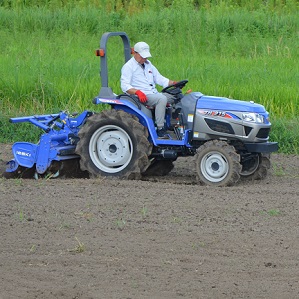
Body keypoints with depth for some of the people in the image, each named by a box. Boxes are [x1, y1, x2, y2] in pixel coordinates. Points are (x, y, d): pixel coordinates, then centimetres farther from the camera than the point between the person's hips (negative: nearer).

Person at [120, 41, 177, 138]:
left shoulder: (148, 64, 22)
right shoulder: (128, 66, -2)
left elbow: (158, 78, 22)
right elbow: (125, 86, -12)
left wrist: (173, 83, 4)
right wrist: (137, 92, -29)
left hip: (154, 94, 8)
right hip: (141, 97, -8)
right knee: (161, 98, -33)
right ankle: (160, 129, -34)